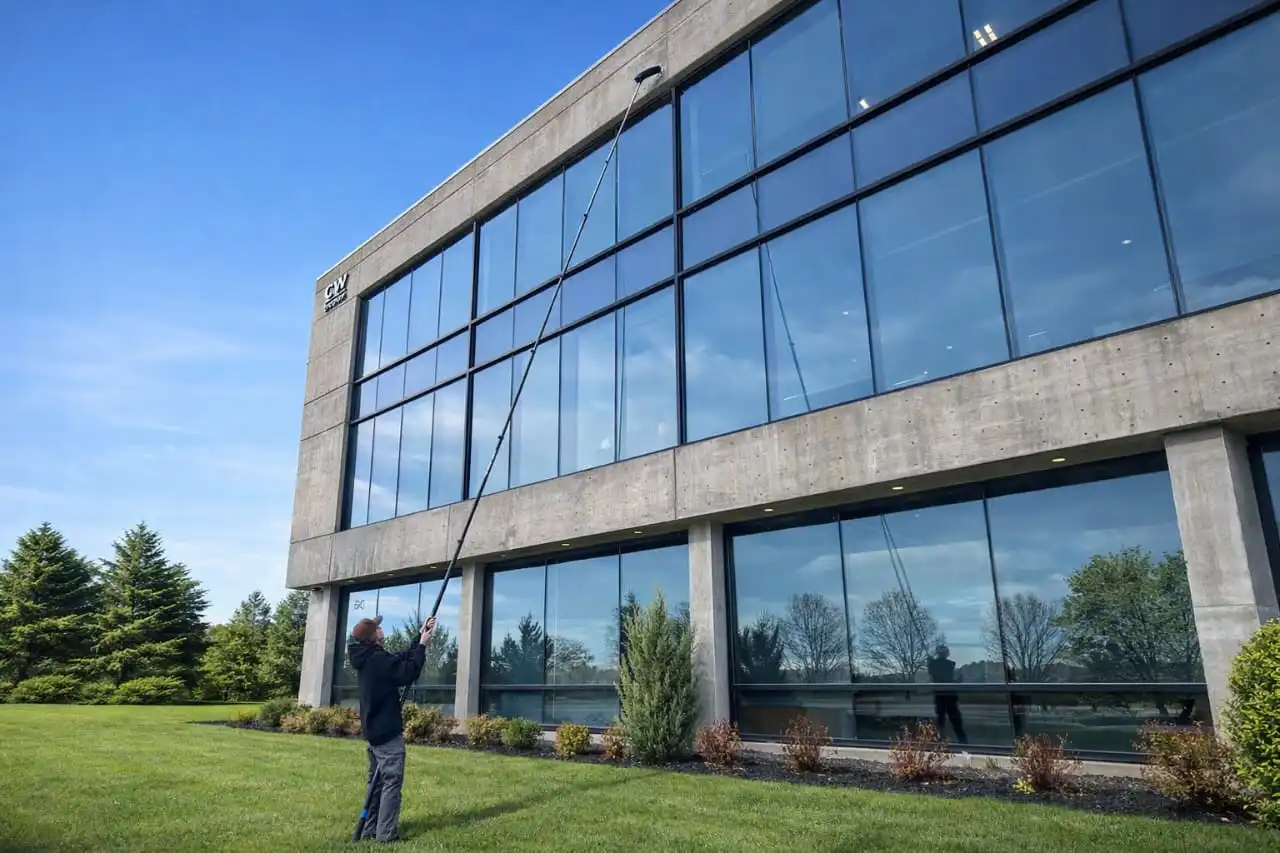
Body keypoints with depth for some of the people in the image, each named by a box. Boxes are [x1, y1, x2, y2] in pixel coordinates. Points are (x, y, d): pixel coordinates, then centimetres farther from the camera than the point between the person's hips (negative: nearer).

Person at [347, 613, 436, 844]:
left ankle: (369, 830, 19)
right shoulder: (378, 659, -20)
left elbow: (401, 660, 16)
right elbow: (408, 673, -21)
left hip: (373, 729, 10)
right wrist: (422, 645, -14)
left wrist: (420, 638, 14)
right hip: (387, 731, -10)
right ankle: (386, 834, -6)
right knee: (392, 781, -6)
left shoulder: (368, 659, 11)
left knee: (376, 780, 15)